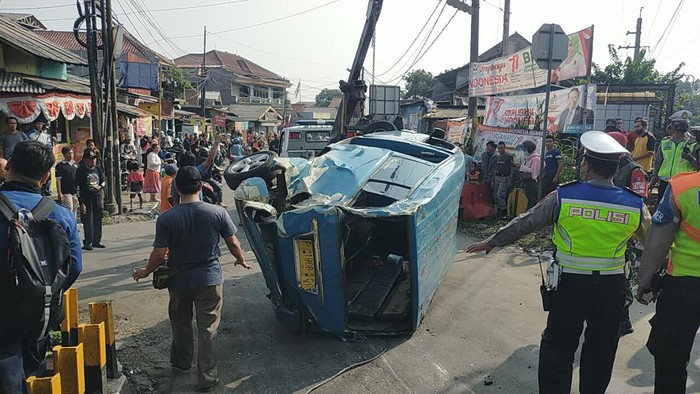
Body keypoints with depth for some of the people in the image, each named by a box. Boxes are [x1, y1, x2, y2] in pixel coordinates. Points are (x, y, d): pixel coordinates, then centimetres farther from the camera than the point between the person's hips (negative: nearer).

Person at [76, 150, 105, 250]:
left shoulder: (99, 169, 7)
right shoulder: (81, 171, -7)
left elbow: (103, 181, 17)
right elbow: (78, 188, -8)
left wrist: (100, 187, -8)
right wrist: (81, 203, -13)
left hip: (97, 197, 5)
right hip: (86, 198, -5)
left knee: (98, 220, 8)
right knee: (88, 222, -4)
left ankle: (96, 241, 18)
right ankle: (87, 243, 4)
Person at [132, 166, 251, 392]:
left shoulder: (166, 218, -13)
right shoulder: (217, 212, -12)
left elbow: (159, 253, -12)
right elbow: (233, 243, -5)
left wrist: (146, 272, 7)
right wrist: (241, 260, 15)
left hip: (179, 279, 1)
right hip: (209, 278, -1)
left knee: (181, 323, 23)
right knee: (207, 328, 7)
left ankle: (181, 363, 43)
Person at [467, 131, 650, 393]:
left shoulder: (563, 196, -13)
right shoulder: (635, 205, -6)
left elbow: (524, 223, -4)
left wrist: (492, 242, 9)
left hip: (569, 283, -2)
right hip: (611, 286, 3)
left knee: (559, 344, 11)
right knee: (601, 348, 20)